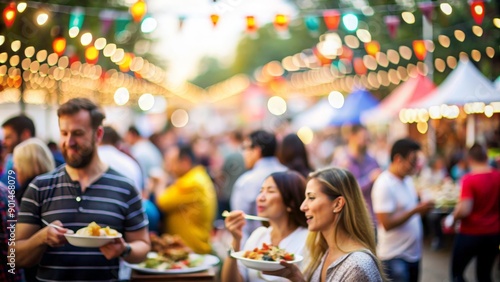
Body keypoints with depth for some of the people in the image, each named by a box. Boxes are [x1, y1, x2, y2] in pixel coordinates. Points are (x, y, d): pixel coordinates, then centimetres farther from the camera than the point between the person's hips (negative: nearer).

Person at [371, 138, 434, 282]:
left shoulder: (407, 179, 8)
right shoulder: (384, 185, -18)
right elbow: (387, 223, -23)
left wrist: (423, 207, 4)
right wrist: (416, 210, -23)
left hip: (413, 253, 9)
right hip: (394, 257, -8)